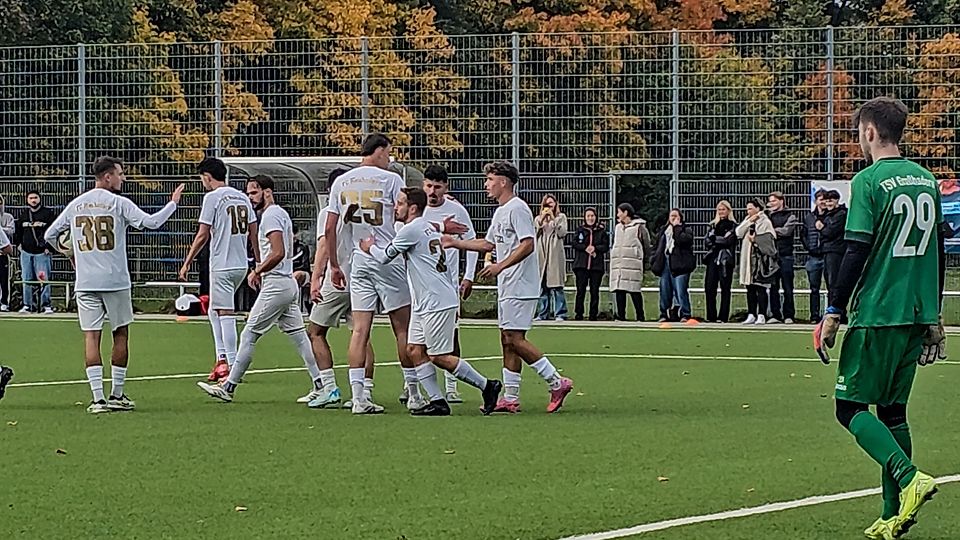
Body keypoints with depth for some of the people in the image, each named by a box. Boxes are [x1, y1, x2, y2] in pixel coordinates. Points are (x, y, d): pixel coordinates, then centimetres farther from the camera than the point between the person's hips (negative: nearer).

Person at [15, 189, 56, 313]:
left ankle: (46, 305, -2)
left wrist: (49, 247, -8)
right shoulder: (24, 214, 13)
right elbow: (18, 231, 25)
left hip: (42, 252, -4)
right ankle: (27, 305, 9)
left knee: (44, 280, -8)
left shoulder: (48, 213, 0)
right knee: (27, 280, 4)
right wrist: (18, 243, 11)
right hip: (26, 252, 4)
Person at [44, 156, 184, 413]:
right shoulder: (118, 203, -5)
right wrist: (173, 203, 1)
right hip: (115, 281, -3)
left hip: (85, 283, 3)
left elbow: (49, 235, 14)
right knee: (121, 334, 10)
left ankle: (98, 398, -7)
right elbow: (151, 222, -13)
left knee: (91, 336, 0)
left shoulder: (75, 205, 9)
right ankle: (117, 395, 14)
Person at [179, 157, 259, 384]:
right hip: (241, 265, 8)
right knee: (213, 312, 18)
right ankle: (222, 359, 14)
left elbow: (203, 235, -10)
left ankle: (232, 366, -8)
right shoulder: (242, 197, 12)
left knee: (226, 314, -6)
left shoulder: (212, 197, -9)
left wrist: (187, 263, -3)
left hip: (222, 265, -8)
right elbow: (254, 233, 12)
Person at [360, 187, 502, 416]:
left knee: (439, 357, -7)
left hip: (437, 302, -10)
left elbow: (385, 257, -4)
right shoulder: (428, 226, 16)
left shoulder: (411, 230, -14)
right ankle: (437, 401, 4)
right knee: (414, 350, 6)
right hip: (424, 303, 10)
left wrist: (370, 247, 12)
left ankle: (486, 386, 2)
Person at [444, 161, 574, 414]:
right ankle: (510, 398, 8)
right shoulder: (500, 212, 19)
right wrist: (454, 243, 27)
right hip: (507, 287, 10)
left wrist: (500, 266, -24)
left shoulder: (517, 209, -12)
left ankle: (557, 382, -7)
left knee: (514, 339, -12)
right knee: (508, 340, 7)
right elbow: (489, 244, 29)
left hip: (521, 286, -10)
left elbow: (527, 245, -21)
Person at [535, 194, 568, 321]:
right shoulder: (538, 219, 18)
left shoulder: (561, 217, 11)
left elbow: (562, 233, -2)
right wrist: (541, 220, -3)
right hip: (541, 255, 3)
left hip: (555, 255, -3)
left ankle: (560, 314, -10)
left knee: (556, 286, -10)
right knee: (542, 286, 3)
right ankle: (542, 314, 7)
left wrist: (553, 219, -6)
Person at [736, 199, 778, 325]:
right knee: (750, 289, 9)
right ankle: (751, 315, 13)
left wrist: (755, 240, -14)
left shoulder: (764, 222, -5)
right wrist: (749, 222, -4)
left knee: (761, 288, -6)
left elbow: (768, 240, -12)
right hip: (748, 259, 7)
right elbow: (738, 233, 3)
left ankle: (761, 316, -6)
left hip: (760, 259, -7)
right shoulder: (748, 221, 17)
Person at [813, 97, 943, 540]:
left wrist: (833, 311, -7)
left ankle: (909, 478, -21)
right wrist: (934, 314, 23)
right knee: (892, 409, 13)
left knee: (851, 407, -1)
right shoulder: (926, 180, 11)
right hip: (917, 315, 7)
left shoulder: (869, 181, -10)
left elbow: (856, 253, -14)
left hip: (876, 315, -7)